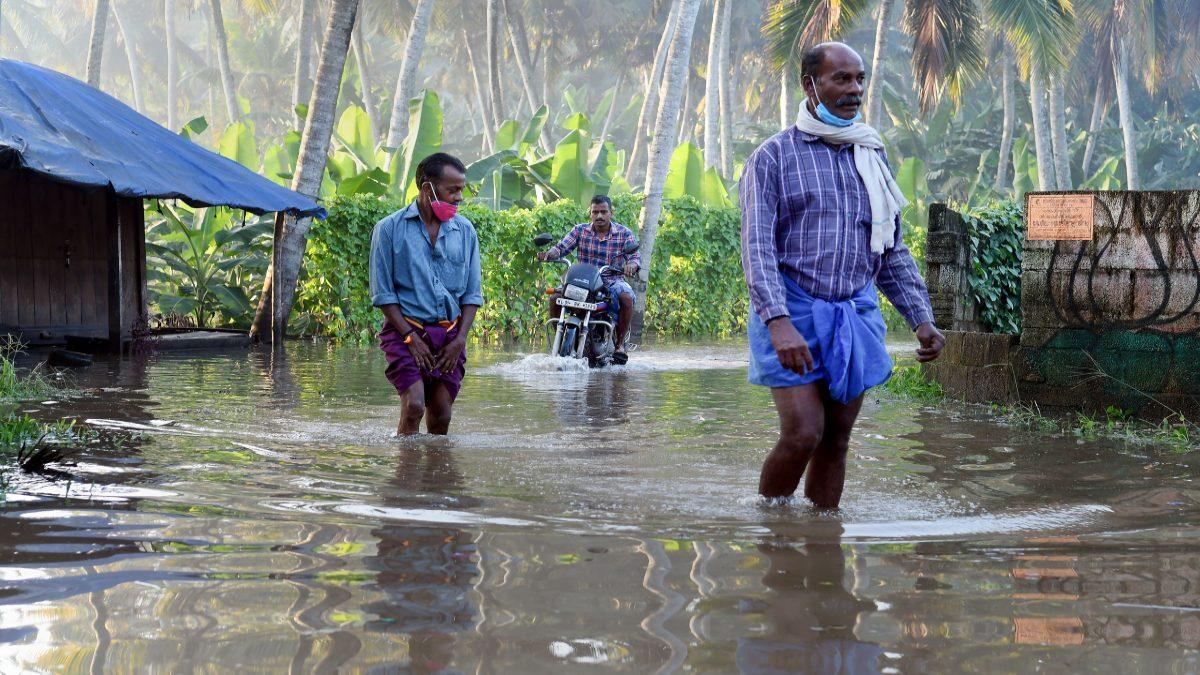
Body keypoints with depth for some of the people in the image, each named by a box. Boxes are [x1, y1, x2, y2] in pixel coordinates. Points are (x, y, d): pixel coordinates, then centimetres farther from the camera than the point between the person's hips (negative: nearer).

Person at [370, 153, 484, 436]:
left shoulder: (465, 231, 7)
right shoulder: (389, 229, -3)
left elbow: (472, 294, 10)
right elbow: (383, 293, -4)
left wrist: (459, 340, -2)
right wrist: (410, 337, -10)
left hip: (449, 335, 4)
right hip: (406, 331, -3)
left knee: (441, 417, 1)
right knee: (414, 407, -18)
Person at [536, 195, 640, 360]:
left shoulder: (624, 233, 1)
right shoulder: (580, 230, 6)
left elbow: (635, 256, -9)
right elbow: (561, 247, -2)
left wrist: (632, 265, -34)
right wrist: (548, 254, -25)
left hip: (613, 281, -2)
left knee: (626, 298, -34)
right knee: (554, 299, -18)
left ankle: (620, 343, -19)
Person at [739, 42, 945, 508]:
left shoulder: (871, 157, 14)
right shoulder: (773, 157, -2)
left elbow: (892, 251, 18)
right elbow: (757, 247, -12)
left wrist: (921, 320, 6)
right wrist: (779, 323, -27)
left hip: (856, 316, 5)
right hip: (792, 315, -5)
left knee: (836, 442, 5)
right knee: (803, 434, -14)